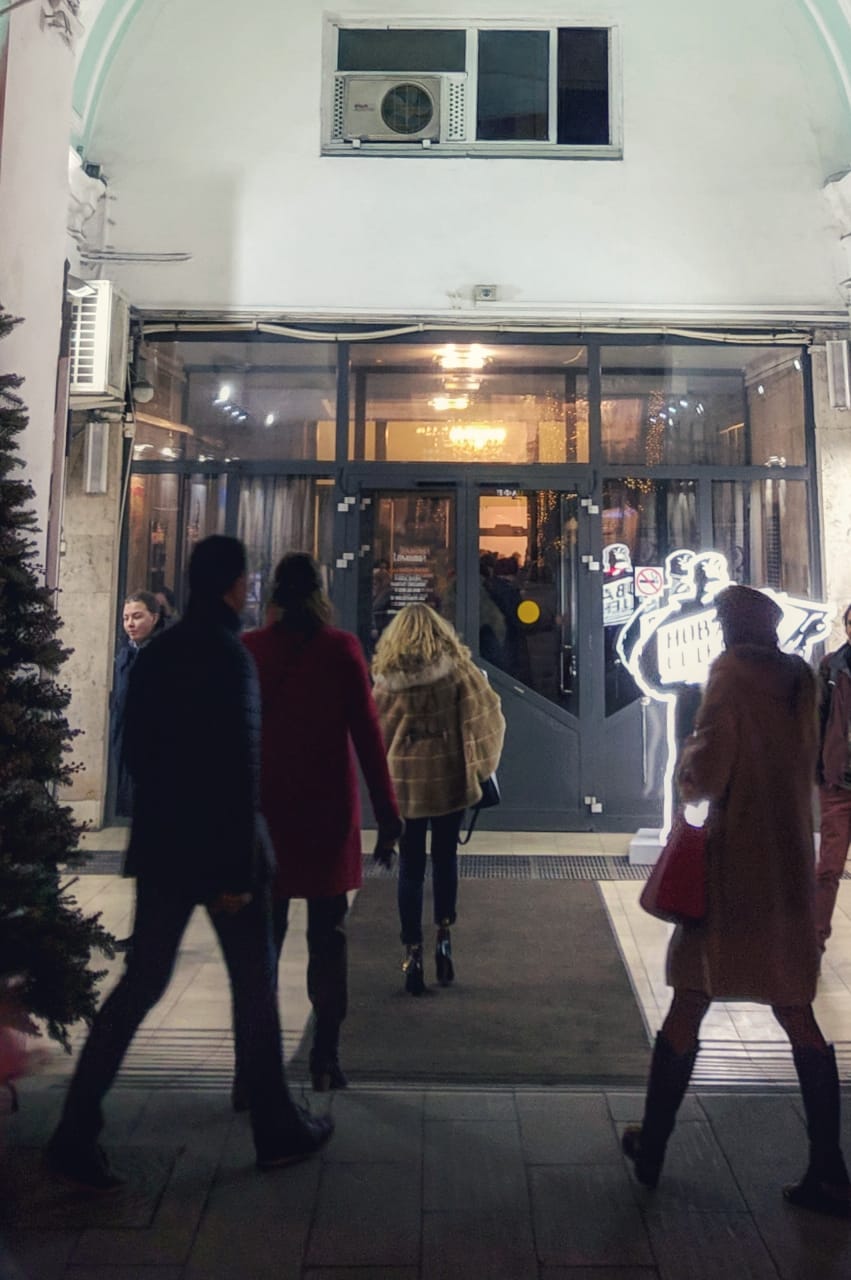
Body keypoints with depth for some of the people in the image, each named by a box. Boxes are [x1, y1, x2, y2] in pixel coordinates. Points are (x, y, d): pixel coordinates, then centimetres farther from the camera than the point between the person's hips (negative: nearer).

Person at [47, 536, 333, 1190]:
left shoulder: (155, 654, 6)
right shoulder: (231, 657, -17)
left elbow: (137, 750, 12)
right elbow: (240, 770, -20)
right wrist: (239, 868, -16)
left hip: (160, 845, 7)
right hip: (219, 847, -6)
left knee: (140, 982, 14)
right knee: (255, 986, 9)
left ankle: (77, 1132, 16)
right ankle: (278, 1129, 24)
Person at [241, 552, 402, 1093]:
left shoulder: (247, 649, -1)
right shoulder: (341, 648, -6)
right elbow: (368, 733, -7)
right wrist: (387, 812, -1)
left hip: (264, 811, 1)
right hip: (327, 811, -1)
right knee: (328, 938, 12)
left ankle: (252, 1065, 8)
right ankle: (326, 1059, 19)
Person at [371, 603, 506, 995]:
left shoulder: (386, 677, -4)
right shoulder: (456, 667, -5)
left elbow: (376, 730, 2)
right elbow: (487, 712, -3)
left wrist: (381, 777, 16)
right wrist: (480, 763, 9)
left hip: (404, 780, 0)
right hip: (448, 777, 0)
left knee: (410, 867, 8)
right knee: (445, 860, 17)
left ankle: (412, 952, 9)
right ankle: (444, 937, 15)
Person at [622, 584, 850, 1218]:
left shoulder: (732, 674, -10)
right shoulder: (799, 679, 8)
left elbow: (706, 775, -17)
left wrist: (689, 753, 4)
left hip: (735, 867, -6)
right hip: (792, 866, 6)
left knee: (689, 1004, 6)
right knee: (797, 1012, 13)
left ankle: (651, 1147, 19)